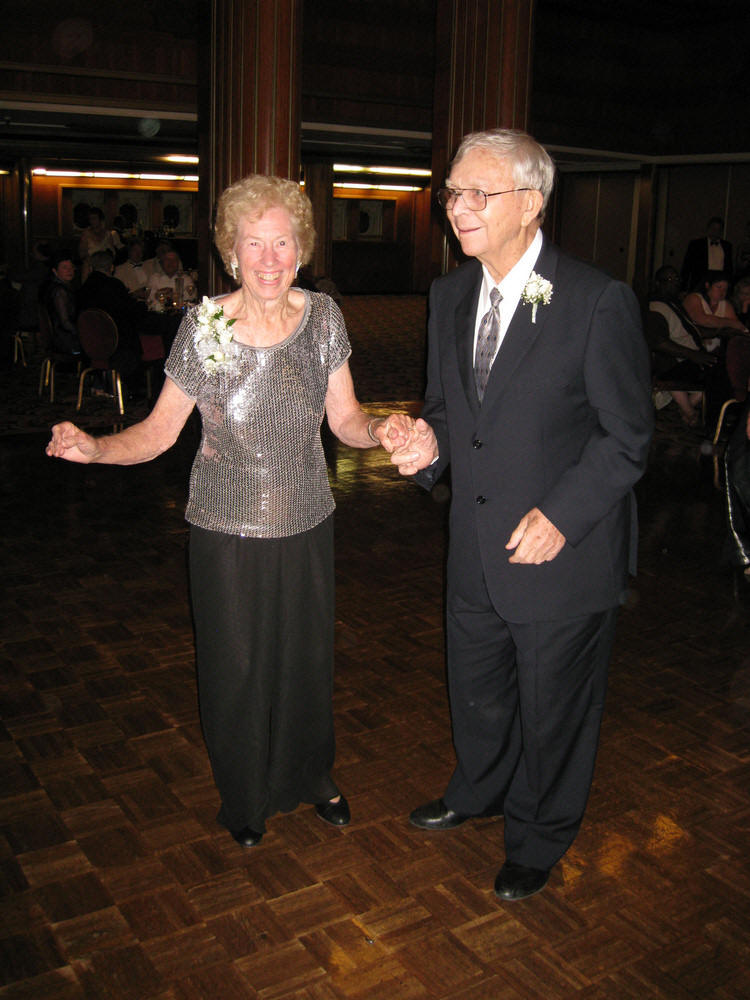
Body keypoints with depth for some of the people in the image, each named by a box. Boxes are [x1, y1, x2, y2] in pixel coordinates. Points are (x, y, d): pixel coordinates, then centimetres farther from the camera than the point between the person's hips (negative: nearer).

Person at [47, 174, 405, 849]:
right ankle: (244, 796, 39)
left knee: (307, 655, 17)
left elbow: (345, 418, 1)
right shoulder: (205, 325, -13)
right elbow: (160, 429, -8)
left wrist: (380, 431, -21)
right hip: (228, 528, -2)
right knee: (235, 665, 12)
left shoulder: (323, 316, -5)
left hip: (306, 521, 3)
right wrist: (95, 448, -26)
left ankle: (311, 774, 45)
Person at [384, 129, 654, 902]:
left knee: (552, 708, 15)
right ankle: (478, 792, 54)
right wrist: (429, 441, -10)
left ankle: (539, 836, 41)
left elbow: (627, 436, -13)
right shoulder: (450, 295, 2)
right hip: (475, 549, 6)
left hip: (562, 553, -5)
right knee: (475, 691, 25)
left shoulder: (598, 302, -18)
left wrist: (561, 516, -23)